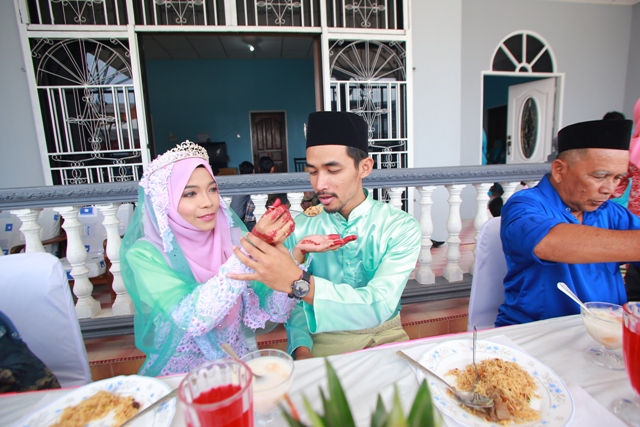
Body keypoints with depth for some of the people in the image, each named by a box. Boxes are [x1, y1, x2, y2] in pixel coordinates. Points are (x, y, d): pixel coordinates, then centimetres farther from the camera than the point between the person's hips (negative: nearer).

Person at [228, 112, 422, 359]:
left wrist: (298, 282, -34)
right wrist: (301, 349, -20)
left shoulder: (401, 228, -10)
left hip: (383, 336, 2)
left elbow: (378, 307, -23)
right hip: (321, 340, -1)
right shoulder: (299, 229, -5)